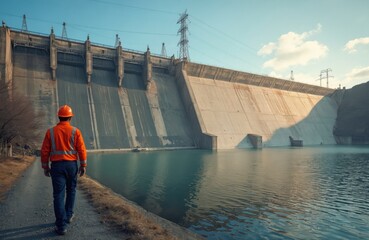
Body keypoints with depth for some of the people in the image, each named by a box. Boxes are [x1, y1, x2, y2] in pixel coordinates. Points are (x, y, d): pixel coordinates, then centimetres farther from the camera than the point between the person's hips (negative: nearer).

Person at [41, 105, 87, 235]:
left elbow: (44, 151, 1)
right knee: (71, 190, 21)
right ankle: (68, 215, 32)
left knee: (58, 195, 1)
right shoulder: (75, 131, -4)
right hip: (71, 165, 0)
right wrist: (83, 165, 2)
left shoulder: (50, 132, 0)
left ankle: (61, 226, 1)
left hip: (56, 165, 0)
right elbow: (81, 150, -7)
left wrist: (45, 167, 11)